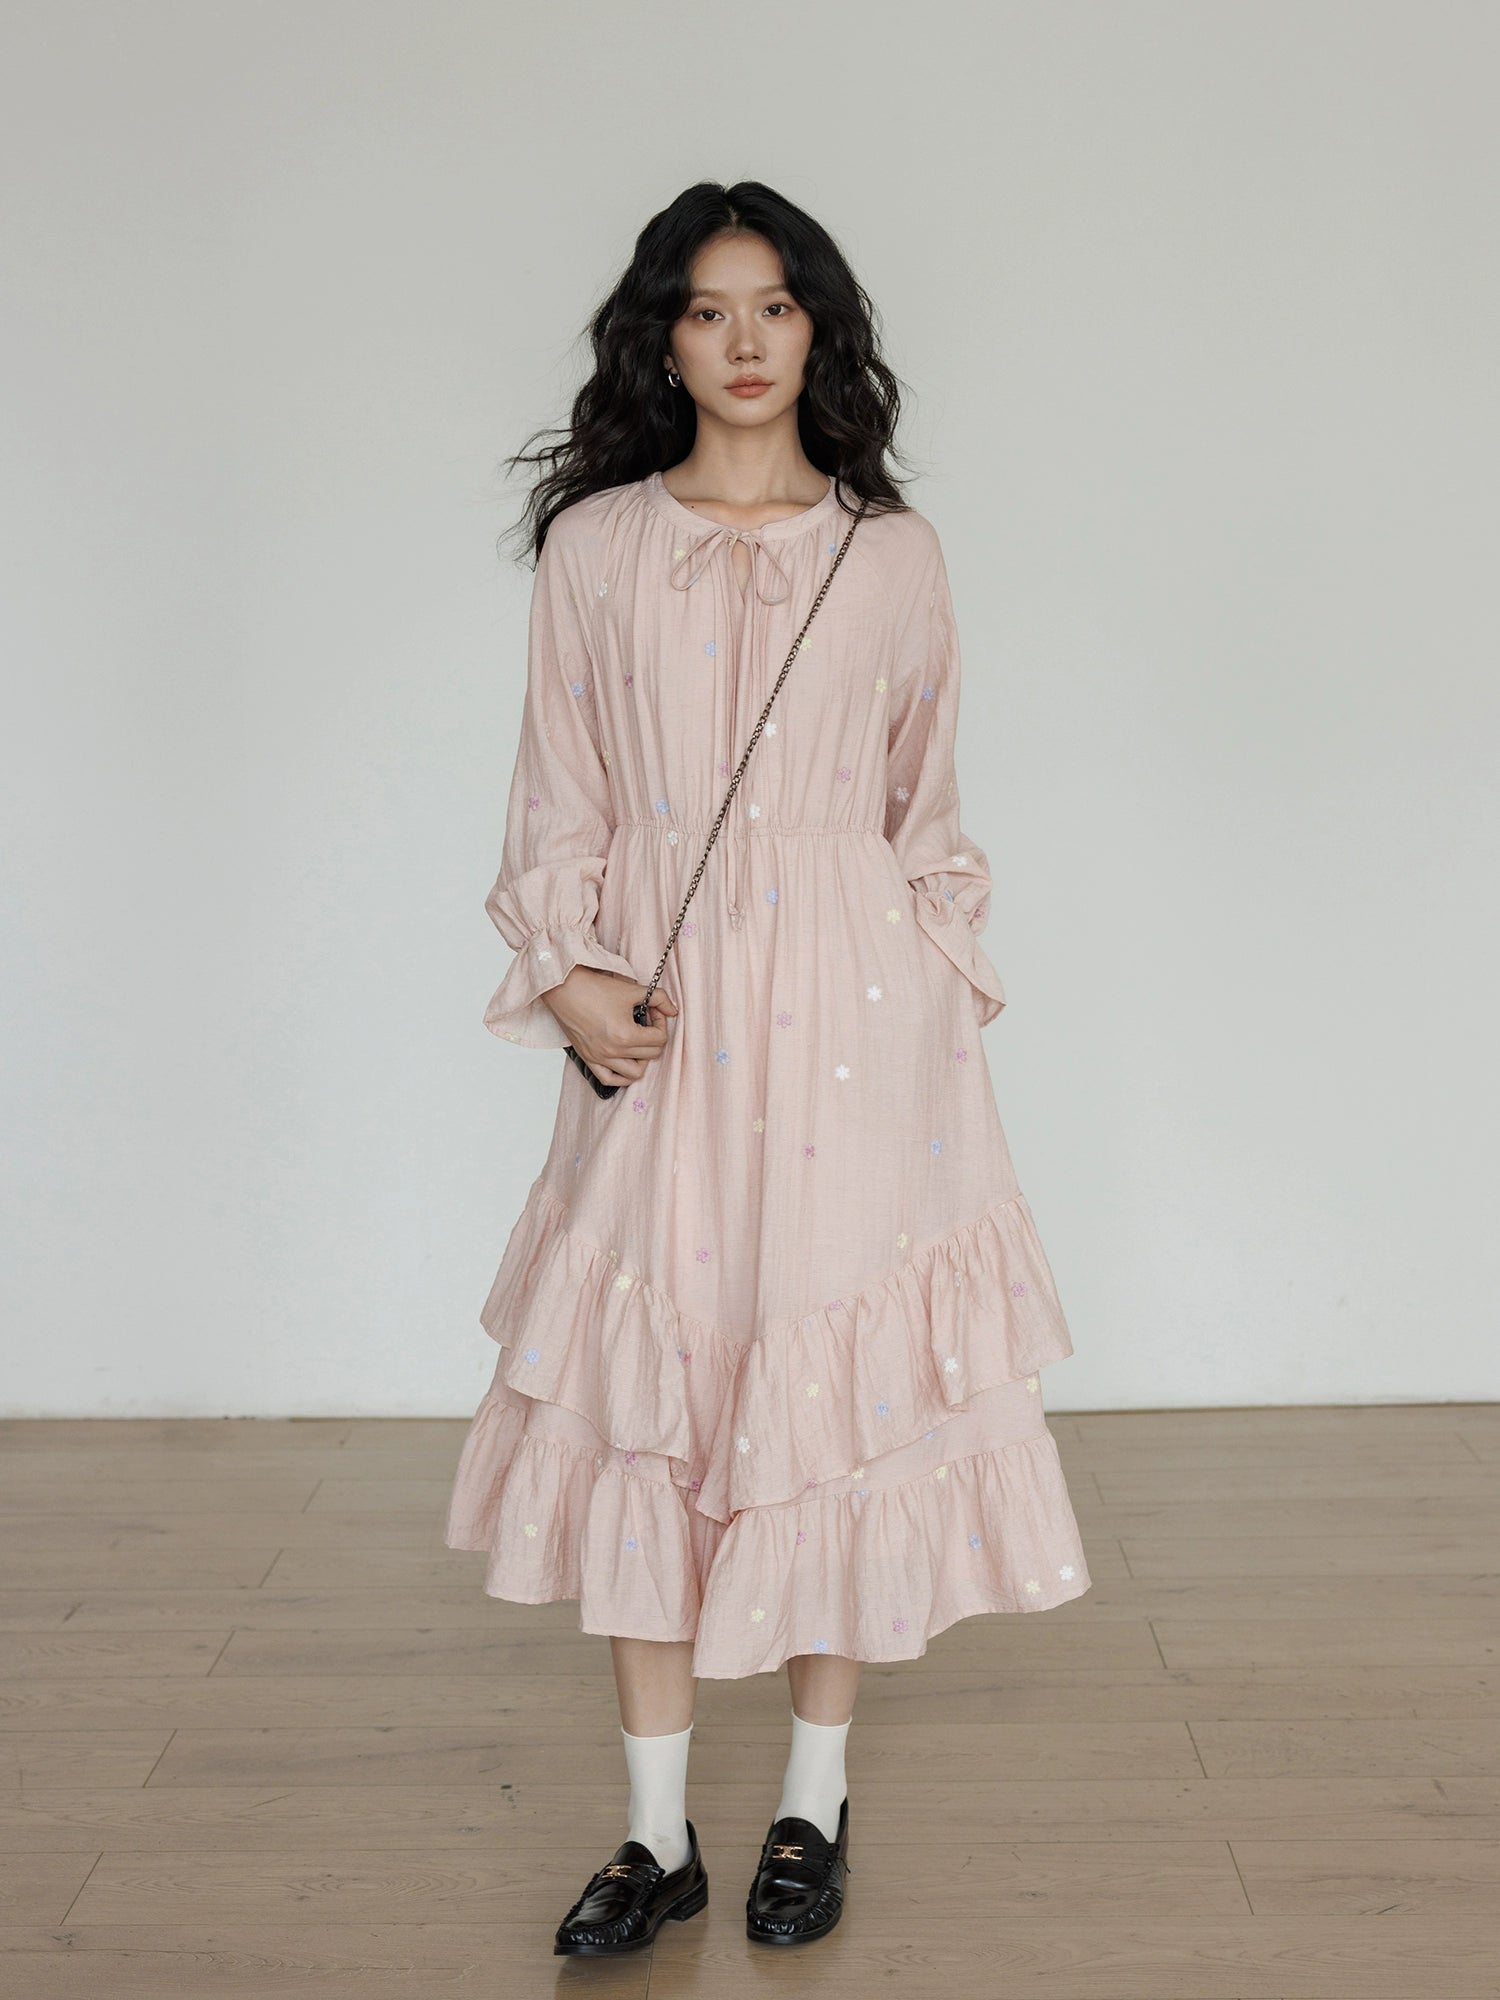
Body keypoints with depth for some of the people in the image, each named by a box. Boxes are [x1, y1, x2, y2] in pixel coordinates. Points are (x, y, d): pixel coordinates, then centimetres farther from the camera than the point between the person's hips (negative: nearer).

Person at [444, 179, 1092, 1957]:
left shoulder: (894, 554, 7)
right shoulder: (594, 546, 7)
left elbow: (926, 808, 11)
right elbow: (560, 797, 8)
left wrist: (944, 996, 5)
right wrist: (570, 976, -5)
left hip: (850, 1004, 0)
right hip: (659, 1012, 1)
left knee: (834, 1386, 3)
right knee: (643, 1395, 1)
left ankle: (815, 1802, 20)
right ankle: (658, 1830, 14)